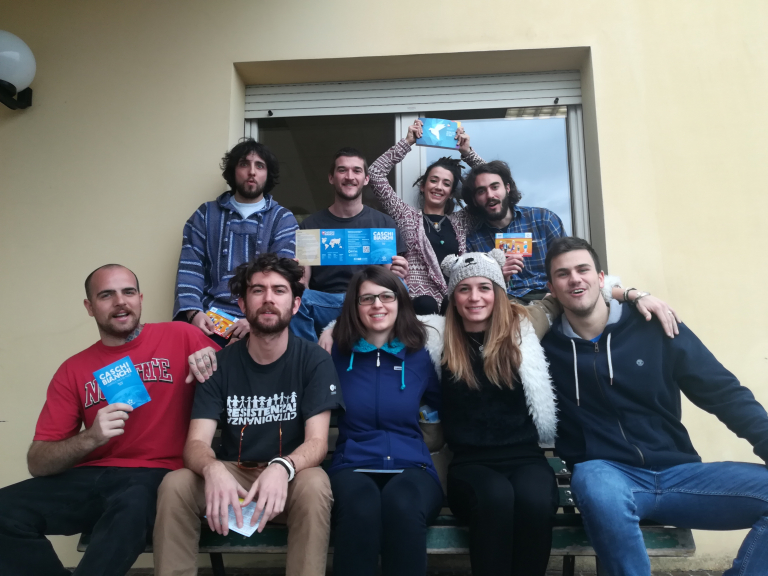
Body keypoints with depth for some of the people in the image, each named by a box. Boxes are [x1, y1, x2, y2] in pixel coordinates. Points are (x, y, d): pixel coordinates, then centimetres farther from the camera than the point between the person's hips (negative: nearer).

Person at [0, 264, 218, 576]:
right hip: (89, 477, 4)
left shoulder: (179, 336, 3)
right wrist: (90, 438, -15)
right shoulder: (73, 370, 10)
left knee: (131, 506, -37)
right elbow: (38, 463, 7)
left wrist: (210, 358, -14)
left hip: (155, 474, -4)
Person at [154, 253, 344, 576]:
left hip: (290, 477, -2)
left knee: (315, 483, -34)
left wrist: (282, 468, -38)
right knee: (175, 484, -26)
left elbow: (317, 441, -15)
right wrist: (213, 469, -36)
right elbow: (196, 443, -11)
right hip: (232, 475, 2)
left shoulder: (315, 361, -8)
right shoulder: (220, 364, -3)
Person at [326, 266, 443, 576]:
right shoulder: (336, 354, 8)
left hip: (412, 467, 1)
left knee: (402, 504, -37)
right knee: (360, 506, -38)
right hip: (352, 465, 0)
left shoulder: (420, 357, 10)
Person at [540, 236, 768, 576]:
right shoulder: (546, 347, 2)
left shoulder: (655, 328, 3)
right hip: (606, 475, -2)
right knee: (595, 484, -37)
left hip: (678, 473, 3)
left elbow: (725, 393, 3)